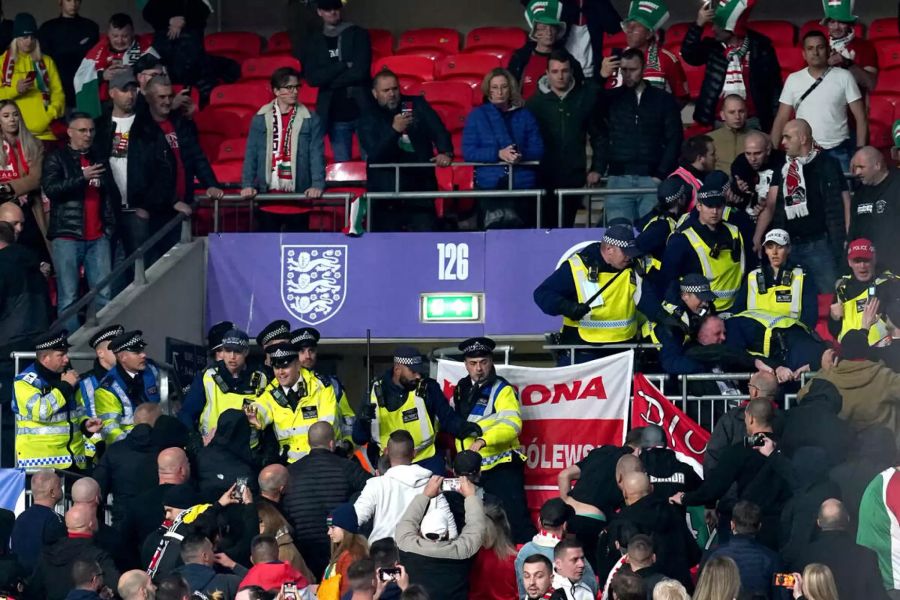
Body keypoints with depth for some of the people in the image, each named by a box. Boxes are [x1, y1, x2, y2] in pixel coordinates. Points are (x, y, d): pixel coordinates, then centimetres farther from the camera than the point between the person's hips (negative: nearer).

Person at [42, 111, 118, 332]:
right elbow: (50, 188, -11)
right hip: (67, 235, -4)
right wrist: (82, 178, -19)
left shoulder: (98, 159, 19)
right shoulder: (56, 159, 5)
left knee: (104, 294, -3)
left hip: (98, 237, 4)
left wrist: (111, 224, 13)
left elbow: (113, 195, 26)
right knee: (69, 297, -5)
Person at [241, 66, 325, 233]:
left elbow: (317, 155, -2)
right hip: (267, 194, 1)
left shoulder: (310, 120, 3)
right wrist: (247, 185, -5)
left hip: (298, 194, -1)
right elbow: (251, 154, 6)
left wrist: (317, 185, -14)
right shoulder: (260, 119, 6)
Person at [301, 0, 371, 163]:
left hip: (361, 110, -2)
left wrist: (328, 81, -5)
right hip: (334, 115, 2)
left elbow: (360, 71, -11)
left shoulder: (358, 34, 1)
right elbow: (312, 78, -3)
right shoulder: (314, 41, 9)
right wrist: (344, 66, -11)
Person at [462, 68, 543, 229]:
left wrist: (521, 155, -16)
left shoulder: (524, 116, 11)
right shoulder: (477, 115, 7)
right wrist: (498, 154, -15)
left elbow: (538, 149, 6)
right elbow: (468, 151, -1)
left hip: (523, 185, 2)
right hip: (489, 184, -2)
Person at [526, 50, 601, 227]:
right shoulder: (535, 101, 1)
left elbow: (597, 136, 11)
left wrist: (596, 169, 7)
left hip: (574, 177, 1)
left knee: (567, 228, 2)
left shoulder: (585, 97, 5)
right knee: (544, 228, -4)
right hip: (544, 178, -1)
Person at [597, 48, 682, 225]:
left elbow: (674, 139, 7)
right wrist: (600, 77, -16)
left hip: (652, 178, -1)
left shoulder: (664, 99, 10)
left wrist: (661, 174, -4)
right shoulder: (611, 98, 11)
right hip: (619, 178, 1)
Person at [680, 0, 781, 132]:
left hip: (751, 120, -3)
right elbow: (689, 55, -10)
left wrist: (776, 118, -4)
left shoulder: (759, 47, -1)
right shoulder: (712, 46, 7)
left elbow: (773, 83, 1)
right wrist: (699, 24, -18)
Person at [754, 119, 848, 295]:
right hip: (789, 245, 5)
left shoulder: (828, 166, -1)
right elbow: (770, 206, 10)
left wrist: (848, 241, -10)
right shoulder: (783, 169, 14)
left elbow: (845, 204, -1)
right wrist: (757, 238, -2)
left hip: (819, 245, -5)